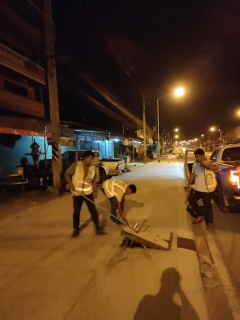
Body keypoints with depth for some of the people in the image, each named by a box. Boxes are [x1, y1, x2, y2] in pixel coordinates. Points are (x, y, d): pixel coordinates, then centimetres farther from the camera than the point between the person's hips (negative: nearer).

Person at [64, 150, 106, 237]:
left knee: (93, 210, 5)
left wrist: (95, 191, -5)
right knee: (76, 211, 7)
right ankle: (76, 229, 25)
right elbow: (67, 174, -6)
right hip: (77, 193, -2)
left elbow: (94, 181, 6)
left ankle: (97, 228, 19)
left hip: (88, 193, 3)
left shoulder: (92, 168, 0)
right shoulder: (76, 165, -11)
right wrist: (71, 184, -16)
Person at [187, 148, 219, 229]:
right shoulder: (195, 164, 4)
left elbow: (217, 168, -35)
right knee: (191, 200, 12)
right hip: (197, 188, 6)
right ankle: (199, 215, 31)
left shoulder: (209, 163, -14)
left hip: (206, 189, -6)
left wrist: (205, 165, -36)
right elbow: (192, 175, 11)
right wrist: (189, 184, 9)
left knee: (207, 205, 5)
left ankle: (209, 222, 24)